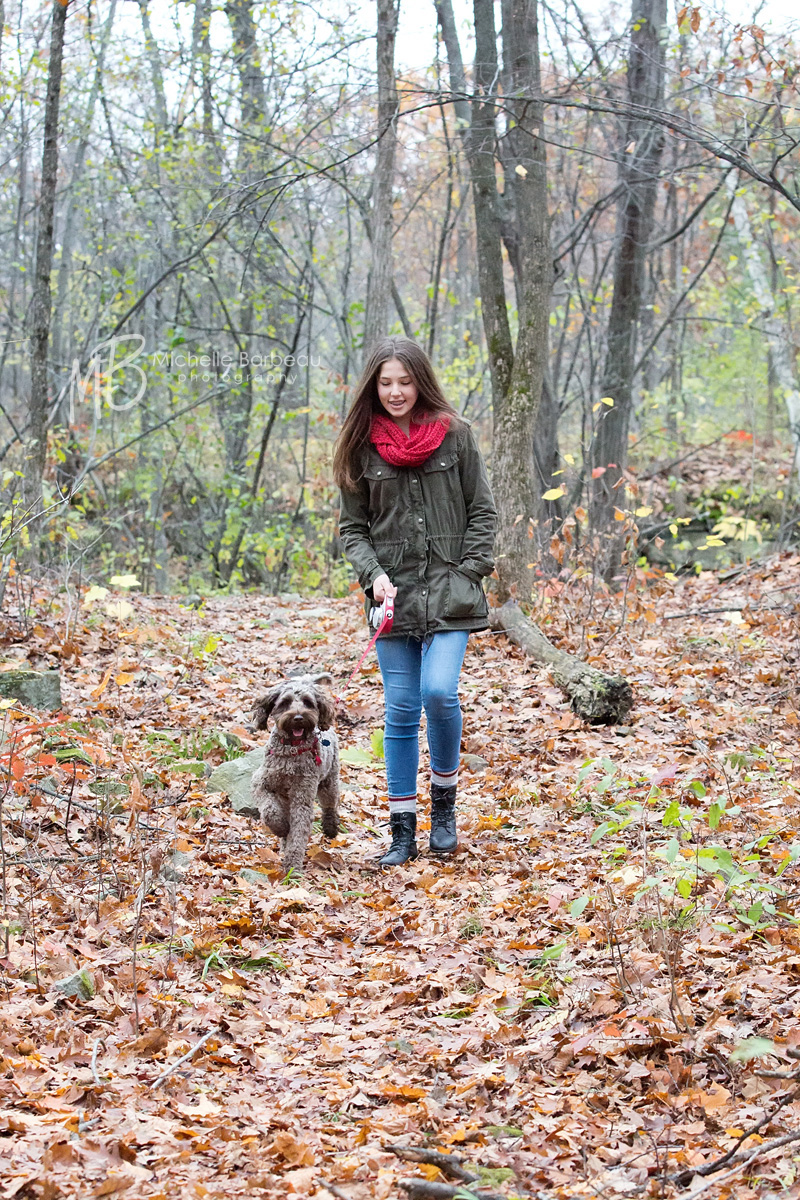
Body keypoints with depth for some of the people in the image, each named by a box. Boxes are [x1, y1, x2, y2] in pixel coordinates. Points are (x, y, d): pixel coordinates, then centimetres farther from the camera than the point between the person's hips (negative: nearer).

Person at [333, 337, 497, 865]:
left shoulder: (455, 435, 2)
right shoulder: (362, 447, 5)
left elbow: (482, 512, 4)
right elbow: (353, 526, 9)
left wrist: (467, 574, -4)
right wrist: (373, 574, -8)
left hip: (448, 593, -2)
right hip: (393, 597, 2)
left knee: (439, 692, -17)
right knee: (401, 709, 2)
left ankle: (444, 800, 7)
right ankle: (403, 831, 10)